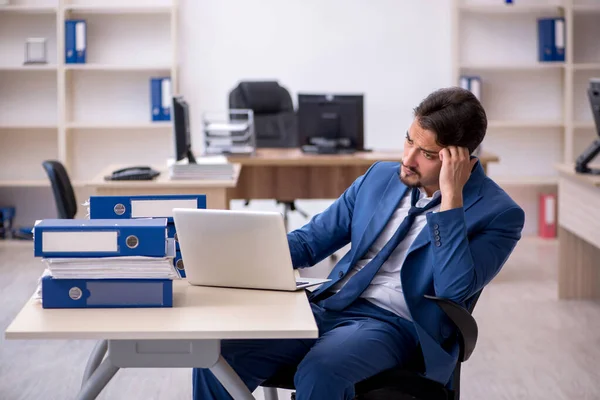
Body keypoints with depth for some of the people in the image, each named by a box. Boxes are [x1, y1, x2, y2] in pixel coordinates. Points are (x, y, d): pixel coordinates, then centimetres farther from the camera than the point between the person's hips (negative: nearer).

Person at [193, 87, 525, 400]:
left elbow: (454, 289, -18)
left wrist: (451, 196, -19)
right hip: (327, 307, 6)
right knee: (218, 354, -18)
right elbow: (310, 239, 20)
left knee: (318, 372, -36)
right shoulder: (380, 177, 14)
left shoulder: (498, 213, -3)